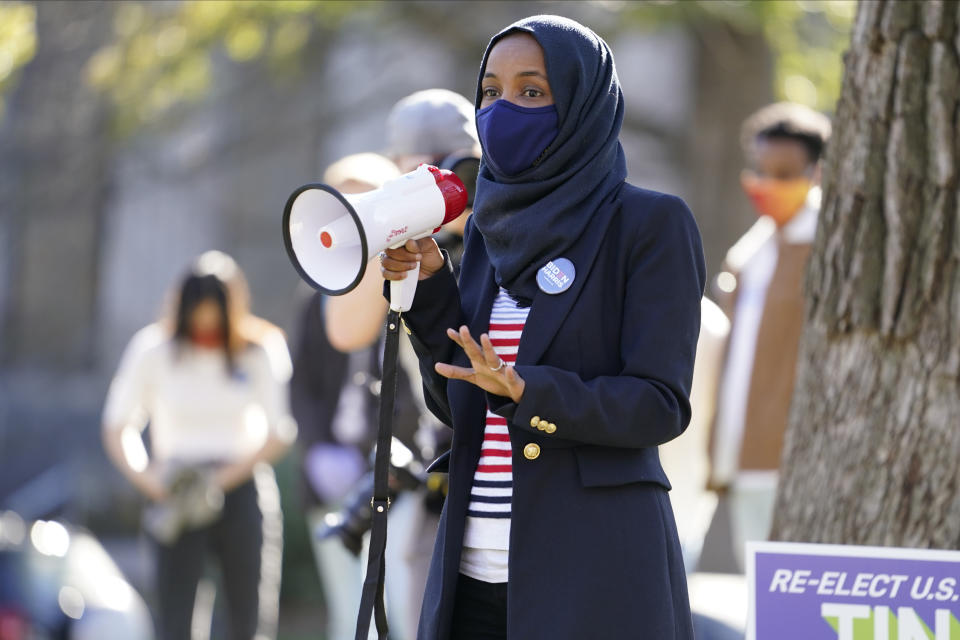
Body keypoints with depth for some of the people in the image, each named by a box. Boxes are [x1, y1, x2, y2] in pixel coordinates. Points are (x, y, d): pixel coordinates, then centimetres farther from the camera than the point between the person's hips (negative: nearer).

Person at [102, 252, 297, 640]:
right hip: (179, 490, 0)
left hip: (242, 487, 0)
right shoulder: (154, 350, 1)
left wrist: (225, 478, -11)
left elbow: (279, 433, 2)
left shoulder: (259, 352, 2)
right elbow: (117, 428, 4)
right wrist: (147, 480, -13)